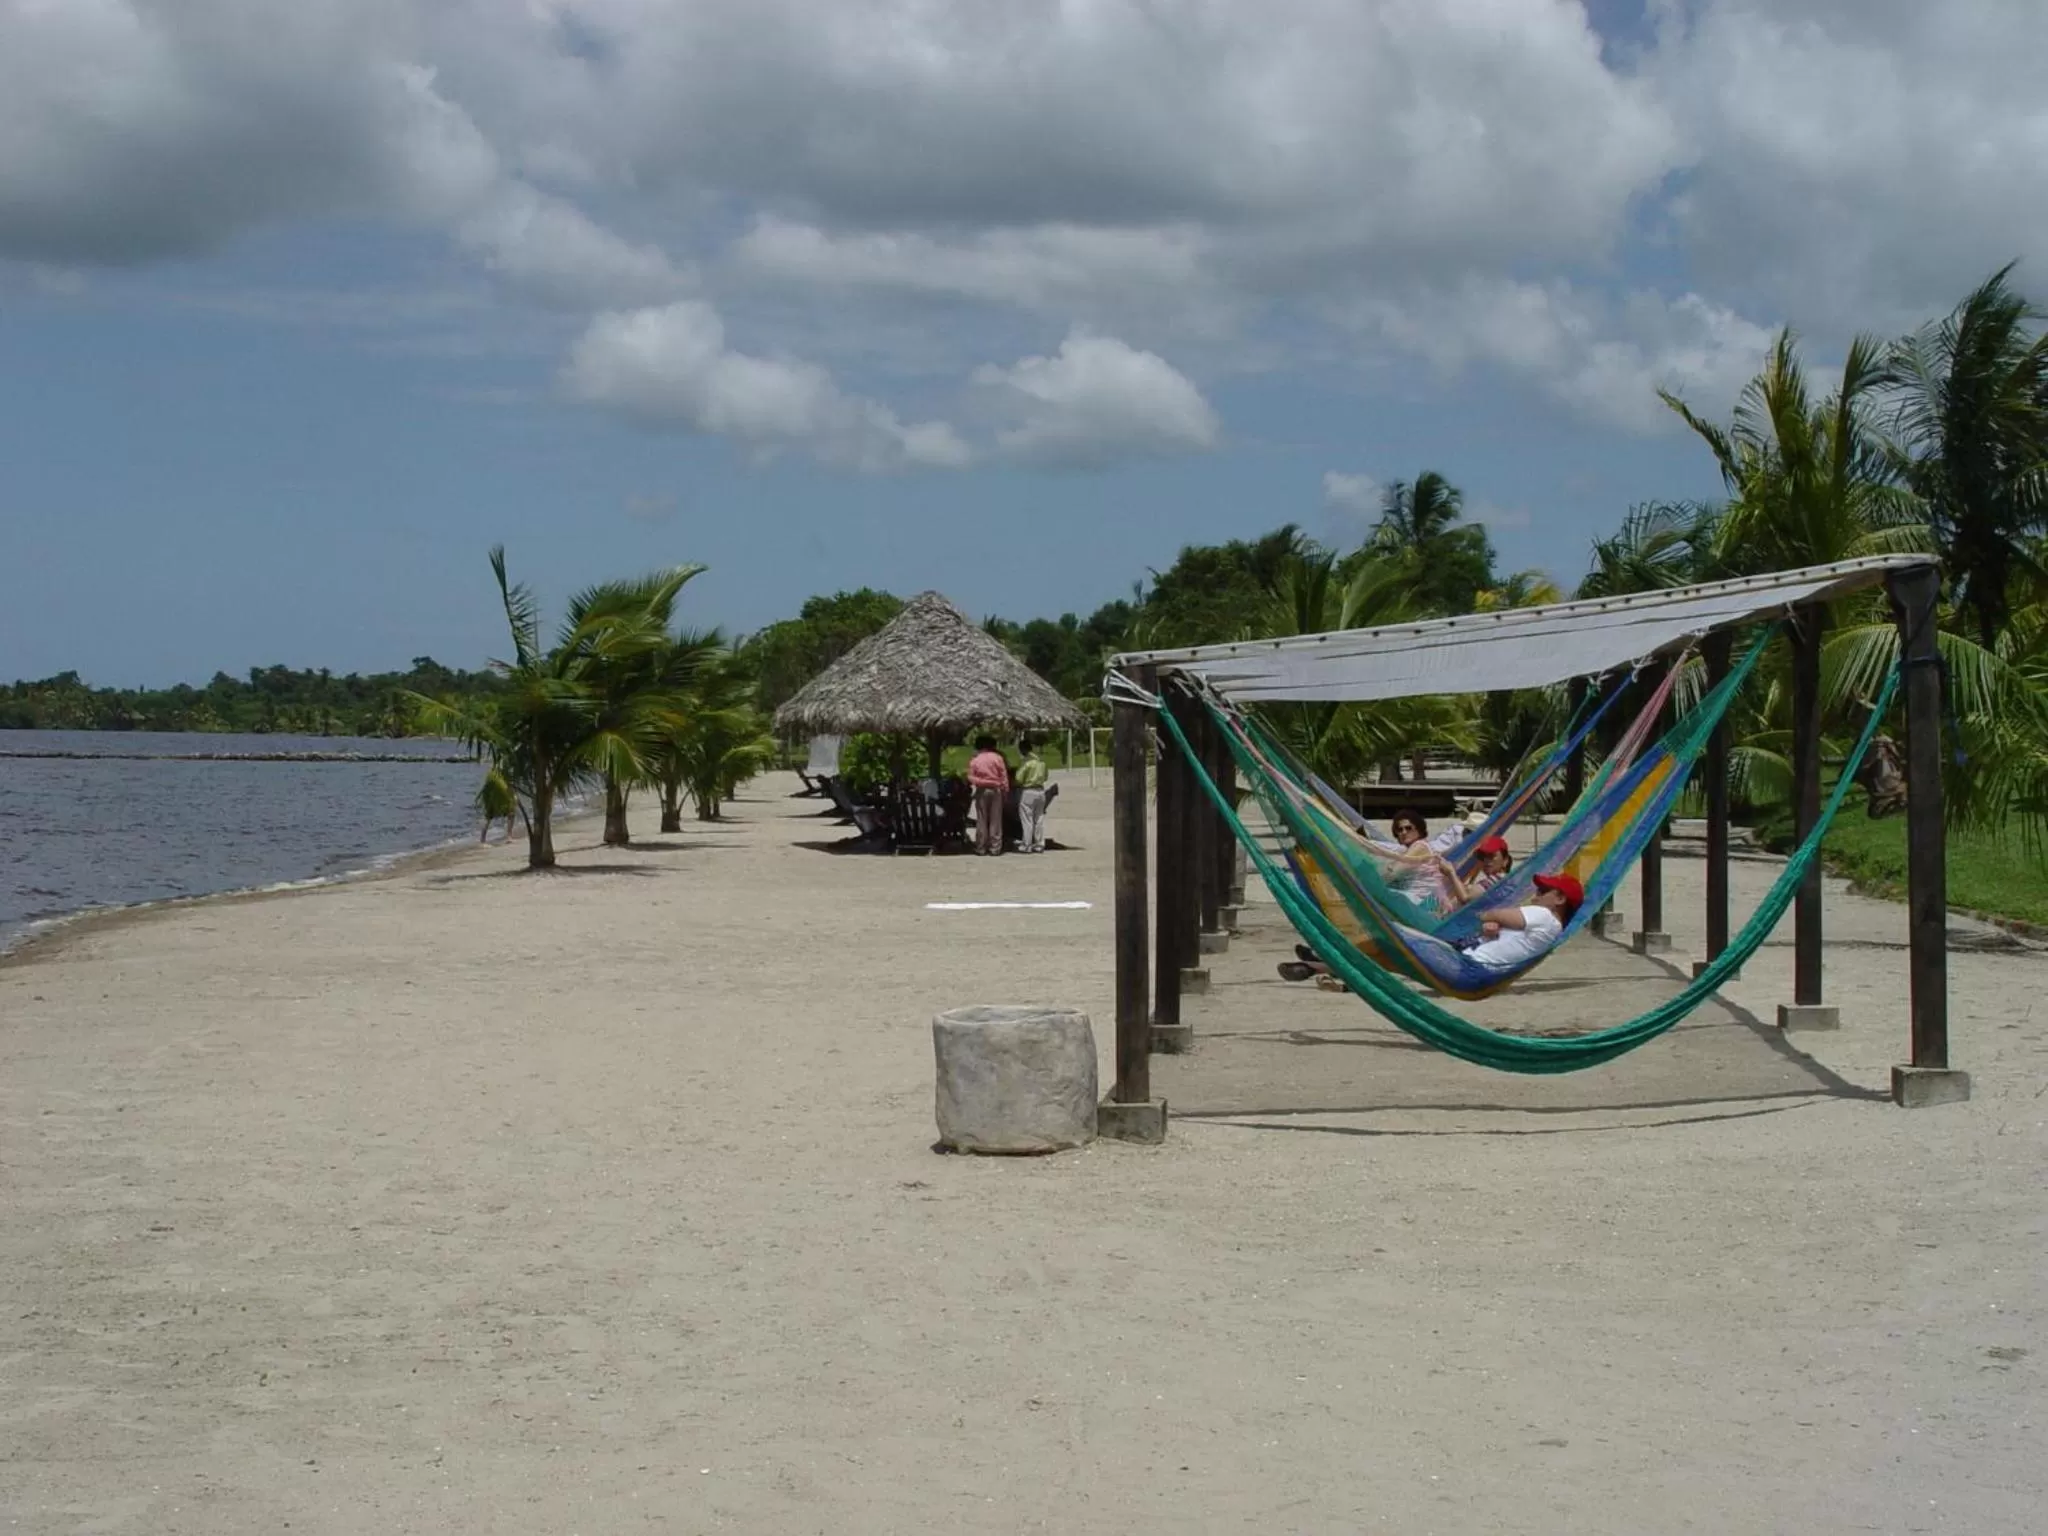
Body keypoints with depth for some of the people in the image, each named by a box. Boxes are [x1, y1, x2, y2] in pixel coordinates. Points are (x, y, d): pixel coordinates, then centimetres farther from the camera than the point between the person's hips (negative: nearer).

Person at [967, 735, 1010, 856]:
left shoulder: (974, 760, 1)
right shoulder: (997, 758, -2)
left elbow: (970, 778, -7)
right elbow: (1004, 776, -4)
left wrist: (979, 781, 7)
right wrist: (1005, 790, 0)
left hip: (981, 791, 0)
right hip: (996, 790, 0)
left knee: (981, 820, 5)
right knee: (995, 820, 4)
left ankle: (981, 848, 5)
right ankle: (994, 848, 3)